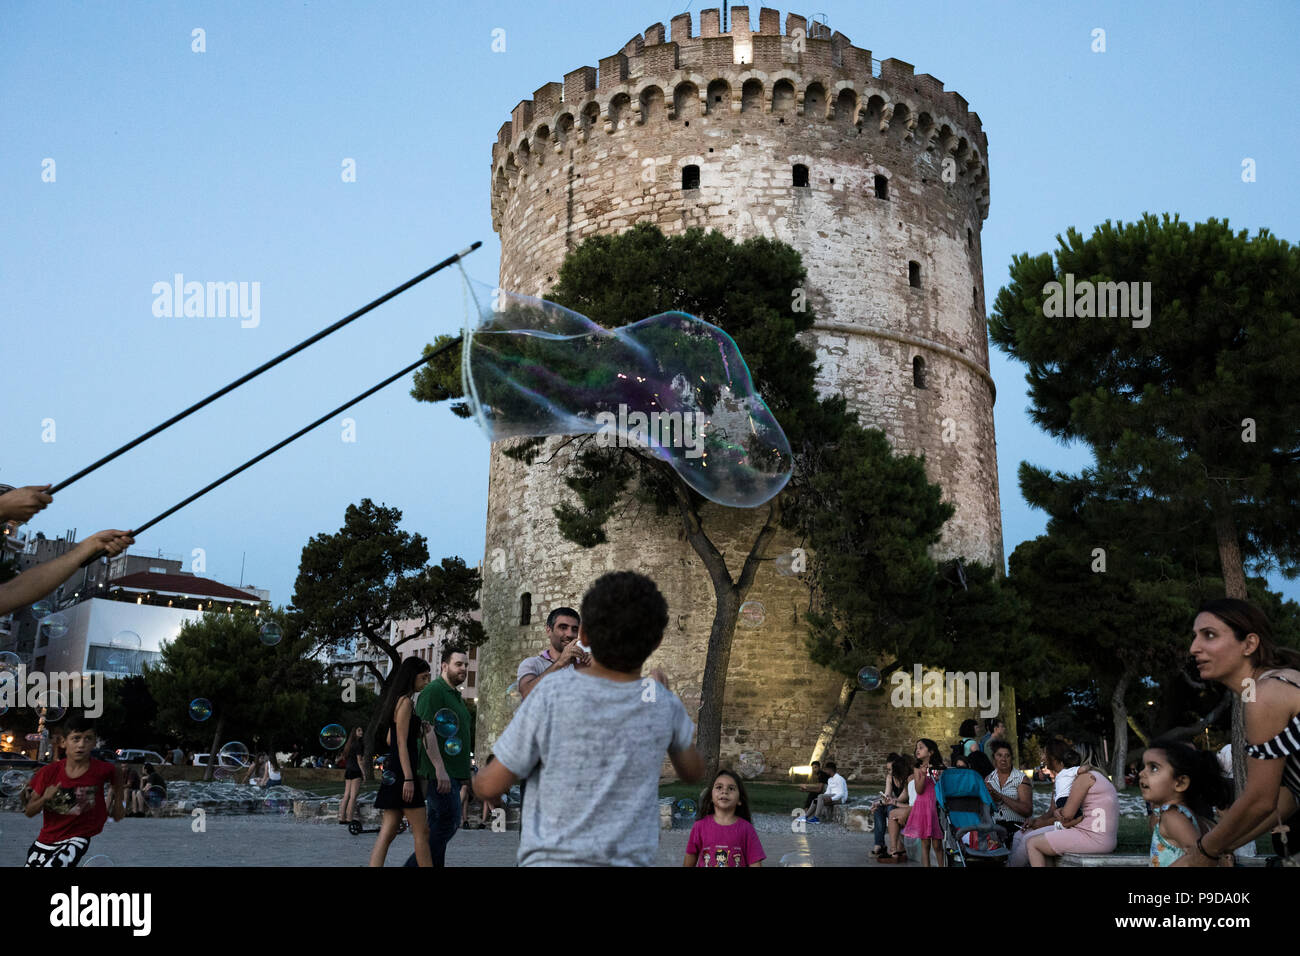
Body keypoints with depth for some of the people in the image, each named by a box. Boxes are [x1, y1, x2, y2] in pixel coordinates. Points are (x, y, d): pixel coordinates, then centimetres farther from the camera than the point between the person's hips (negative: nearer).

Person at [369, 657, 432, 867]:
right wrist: (408, 778, -20)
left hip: (393, 771, 10)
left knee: (388, 832, 5)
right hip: (402, 772, -10)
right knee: (421, 831, -3)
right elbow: (402, 742, -16)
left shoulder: (398, 701, 18)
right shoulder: (405, 702, -11)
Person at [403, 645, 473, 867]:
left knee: (438, 824, 10)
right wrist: (440, 768, -24)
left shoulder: (456, 696, 22)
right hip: (439, 771, -10)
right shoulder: (433, 690, -9)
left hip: (452, 773, 10)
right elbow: (427, 730, -19)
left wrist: (467, 771, 24)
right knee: (450, 820, -11)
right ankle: (414, 864, -4)